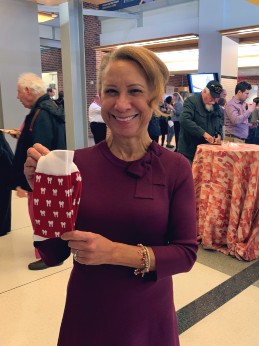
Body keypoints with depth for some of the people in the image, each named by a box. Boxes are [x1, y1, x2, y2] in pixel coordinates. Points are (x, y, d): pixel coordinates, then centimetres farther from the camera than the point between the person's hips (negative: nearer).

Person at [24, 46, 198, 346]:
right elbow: (53, 255, -8)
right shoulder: (77, 163, -12)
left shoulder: (176, 168, -12)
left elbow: (186, 253, -12)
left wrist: (116, 253, -25)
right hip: (85, 314, 1)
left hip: (149, 316, 0)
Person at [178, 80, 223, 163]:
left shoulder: (216, 106, 13)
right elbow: (184, 120, -25)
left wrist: (219, 135, -2)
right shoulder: (191, 101, -10)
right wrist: (204, 133, -27)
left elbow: (219, 123, 21)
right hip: (189, 151, -6)